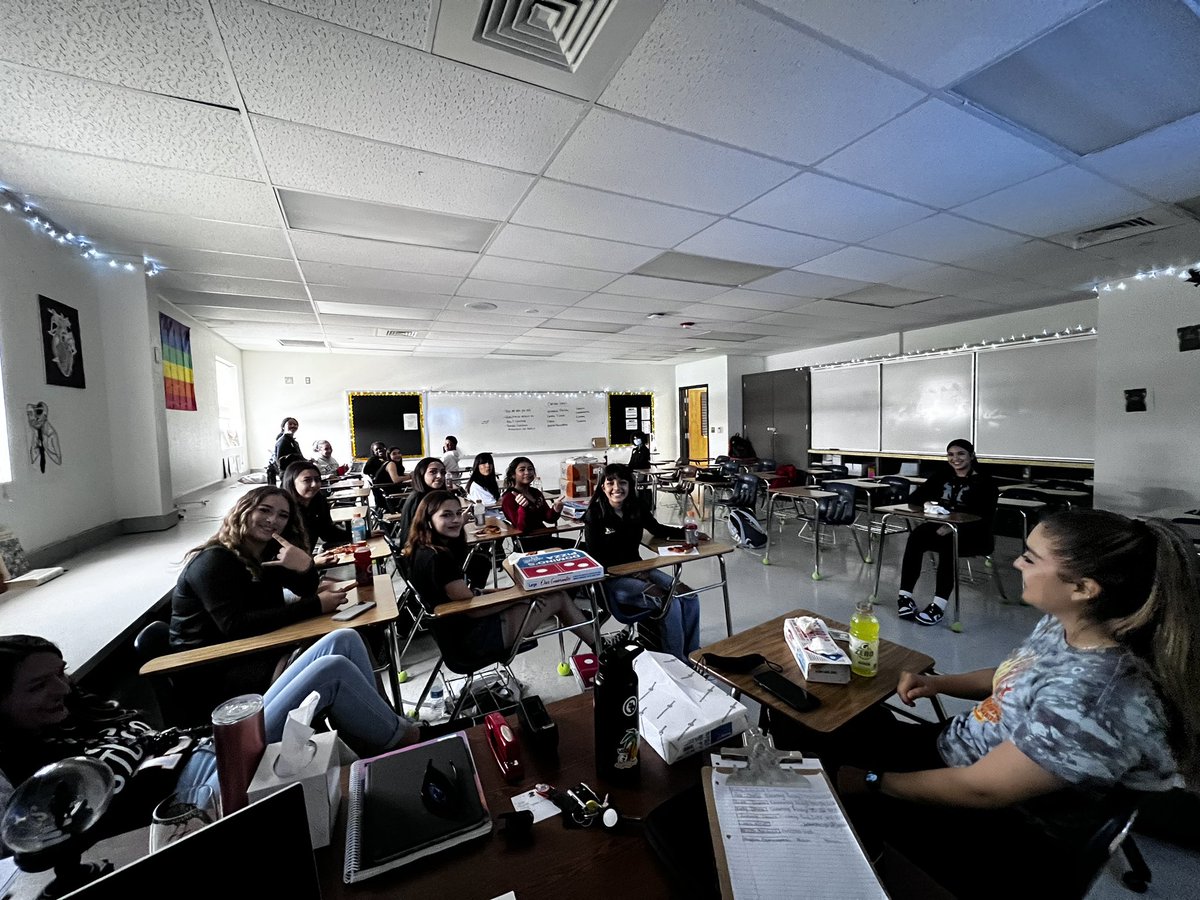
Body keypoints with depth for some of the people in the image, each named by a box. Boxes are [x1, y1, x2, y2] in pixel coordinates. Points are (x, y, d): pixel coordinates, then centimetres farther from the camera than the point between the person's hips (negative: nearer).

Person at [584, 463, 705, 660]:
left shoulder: (636, 508, -1)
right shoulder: (594, 515, -15)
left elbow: (658, 529, 14)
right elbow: (596, 558, -14)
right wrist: (633, 574, -20)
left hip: (639, 569, 6)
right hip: (612, 579, -6)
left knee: (690, 598, -10)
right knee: (670, 603, -23)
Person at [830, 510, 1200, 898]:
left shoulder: (1098, 701, -37)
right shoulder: (1063, 623, -10)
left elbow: (982, 790, -29)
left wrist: (871, 783, -19)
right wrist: (939, 683, -2)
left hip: (1007, 825, -7)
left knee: (842, 797, -1)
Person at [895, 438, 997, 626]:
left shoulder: (984, 482, -1)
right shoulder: (943, 478, 15)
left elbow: (985, 517, -13)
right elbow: (914, 498, 10)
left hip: (974, 534, -4)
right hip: (942, 528, 4)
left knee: (948, 543, -37)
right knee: (917, 535, -28)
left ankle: (939, 605, -38)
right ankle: (905, 595, -30)